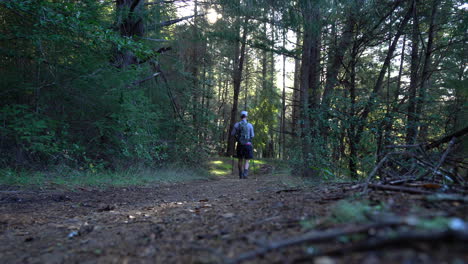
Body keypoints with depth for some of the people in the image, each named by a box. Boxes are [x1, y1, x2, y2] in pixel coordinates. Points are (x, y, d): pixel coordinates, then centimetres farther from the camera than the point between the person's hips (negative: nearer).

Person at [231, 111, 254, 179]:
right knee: (246, 161, 4)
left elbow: (232, 134, 1)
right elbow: (252, 136, 1)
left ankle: (240, 174, 25)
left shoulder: (237, 124, -2)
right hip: (248, 144, -1)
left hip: (240, 144, 1)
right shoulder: (250, 125, -4)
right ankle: (245, 173, -19)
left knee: (240, 159, 19)